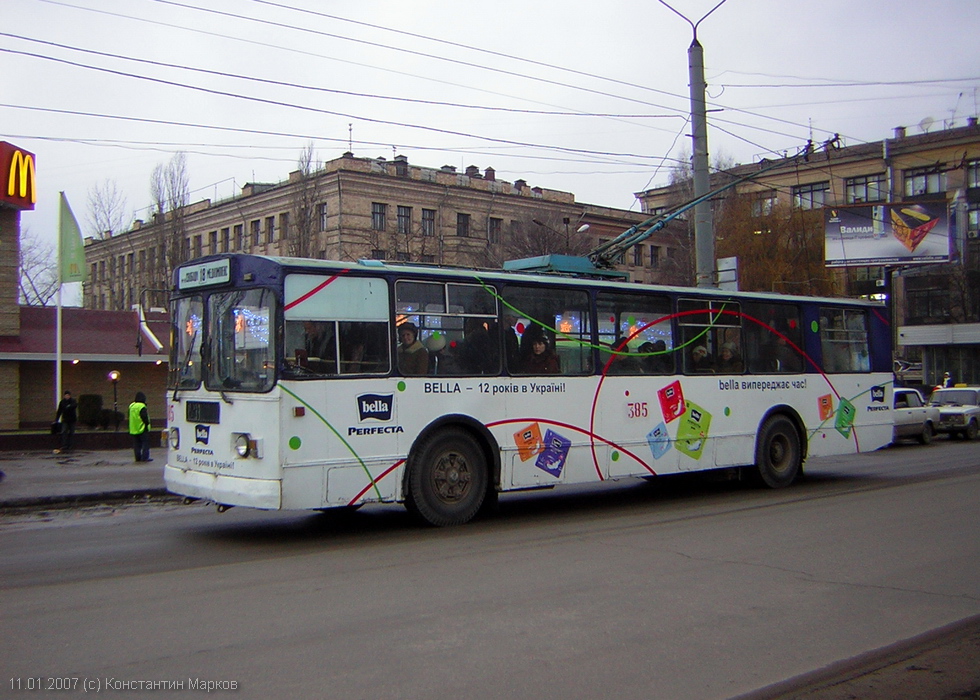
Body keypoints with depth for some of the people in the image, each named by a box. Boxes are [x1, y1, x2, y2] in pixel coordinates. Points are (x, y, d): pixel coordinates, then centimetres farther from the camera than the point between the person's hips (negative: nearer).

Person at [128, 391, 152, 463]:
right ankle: (145, 457, -7)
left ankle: (138, 457, 13)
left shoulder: (131, 406, 11)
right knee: (145, 443, -3)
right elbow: (145, 417, -19)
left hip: (133, 429, 8)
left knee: (137, 444, 12)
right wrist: (147, 423, -3)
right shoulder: (142, 407, -16)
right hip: (142, 429, -8)